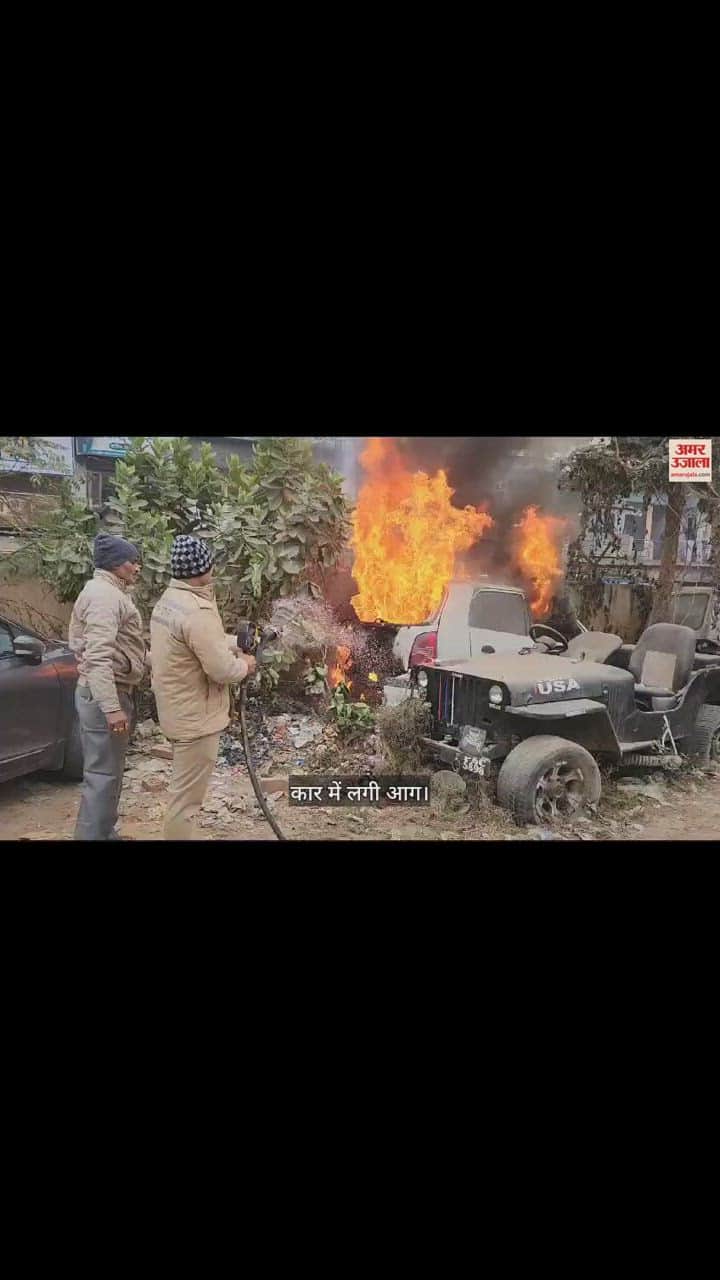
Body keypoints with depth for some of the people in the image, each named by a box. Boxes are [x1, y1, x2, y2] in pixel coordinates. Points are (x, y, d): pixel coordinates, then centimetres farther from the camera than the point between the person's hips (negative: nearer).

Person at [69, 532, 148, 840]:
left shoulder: (110, 591, 16)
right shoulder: (104, 595, -19)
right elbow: (98, 657, -28)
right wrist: (111, 707, -31)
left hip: (110, 691, 11)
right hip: (104, 695, -11)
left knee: (108, 770, 19)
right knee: (103, 773, -6)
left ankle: (103, 833, 30)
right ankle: (92, 836, 0)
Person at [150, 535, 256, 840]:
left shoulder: (169, 599, 6)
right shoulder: (197, 611, -27)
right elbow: (222, 670, -26)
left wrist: (235, 643, 8)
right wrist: (244, 664, -6)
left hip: (179, 710, 11)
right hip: (195, 716, -11)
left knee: (183, 789, 25)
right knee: (187, 795, 0)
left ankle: (179, 833, 39)